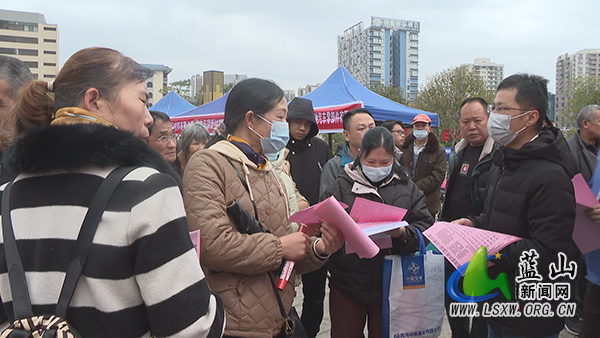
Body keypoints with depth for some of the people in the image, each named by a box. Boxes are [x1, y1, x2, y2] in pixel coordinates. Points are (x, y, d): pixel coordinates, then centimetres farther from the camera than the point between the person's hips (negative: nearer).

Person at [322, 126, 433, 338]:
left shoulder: (407, 187, 5)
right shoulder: (341, 186, -2)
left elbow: (425, 226, -2)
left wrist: (403, 233, -22)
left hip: (390, 285, 2)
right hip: (347, 284, -1)